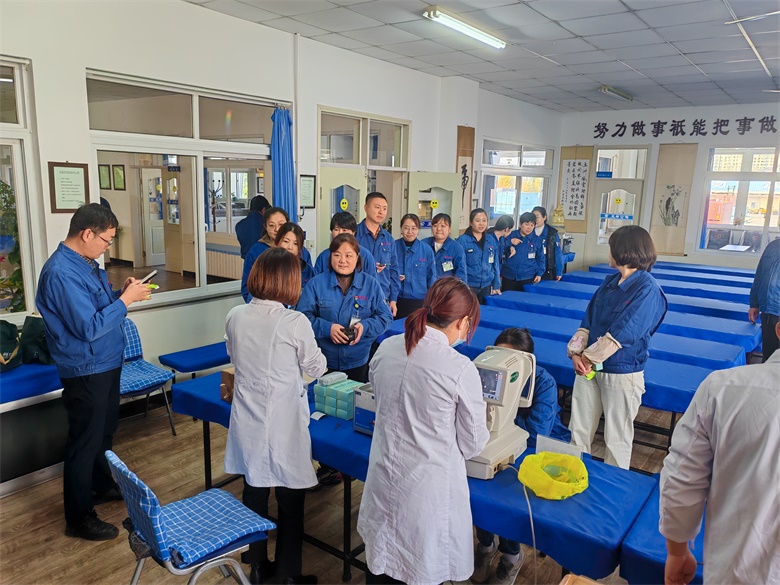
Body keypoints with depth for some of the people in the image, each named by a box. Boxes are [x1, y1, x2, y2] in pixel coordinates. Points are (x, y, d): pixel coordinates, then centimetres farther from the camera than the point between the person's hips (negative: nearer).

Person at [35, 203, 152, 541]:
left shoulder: (85, 262, 5)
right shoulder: (61, 273, -26)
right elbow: (89, 327, -29)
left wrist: (121, 292, 0)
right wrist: (126, 299, -24)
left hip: (107, 363, 10)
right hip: (86, 371, -10)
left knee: (105, 430, 25)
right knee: (85, 442, 4)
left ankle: (102, 485, 46)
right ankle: (79, 519, 20)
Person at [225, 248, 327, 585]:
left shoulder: (235, 317, -4)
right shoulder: (294, 323, -19)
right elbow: (316, 369, -5)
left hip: (248, 421, 5)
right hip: (283, 423, -5)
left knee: (254, 493, 19)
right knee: (290, 500, 12)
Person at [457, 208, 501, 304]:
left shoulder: (492, 240, 6)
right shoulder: (462, 240, -8)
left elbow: (495, 264, 11)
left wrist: (496, 286, 8)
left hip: (486, 287, 4)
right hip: (469, 286, -4)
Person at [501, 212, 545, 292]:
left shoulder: (536, 240, 5)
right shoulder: (511, 236, 3)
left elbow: (540, 259, 10)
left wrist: (539, 274, -1)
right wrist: (510, 243, -11)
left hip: (528, 279, 0)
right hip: (508, 277, 0)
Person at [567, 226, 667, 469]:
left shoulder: (648, 290, -16)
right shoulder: (610, 282, 6)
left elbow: (621, 334, -20)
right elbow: (588, 319, 6)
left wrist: (590, 356, -14)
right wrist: (576, 352, -7)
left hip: (622, 373, -6)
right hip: (589, 365, 6)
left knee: (616, 438, 10)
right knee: (578, 430, 14)